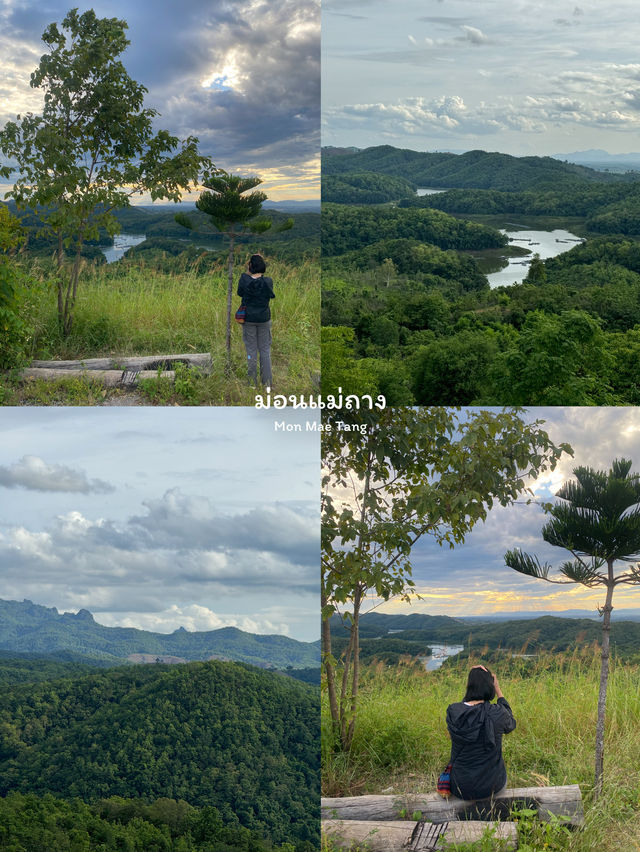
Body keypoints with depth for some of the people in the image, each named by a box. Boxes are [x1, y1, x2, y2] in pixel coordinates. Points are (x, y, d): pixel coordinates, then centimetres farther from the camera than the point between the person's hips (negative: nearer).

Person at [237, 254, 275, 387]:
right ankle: (267, 382, 9)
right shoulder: (268, 281, -13)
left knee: (251, 349, 9)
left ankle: (252, 381, 11)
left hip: (248, 319, 0)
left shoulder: (244, 279, -14)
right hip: (264, 319, 0)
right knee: (265, 350, 10)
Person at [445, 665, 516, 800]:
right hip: (491, 786, -1)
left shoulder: (452, 711, -17)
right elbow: (510, 724, 2)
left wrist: (474, 678, -3)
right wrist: (498, 688, 1)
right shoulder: (496, 713, -23)